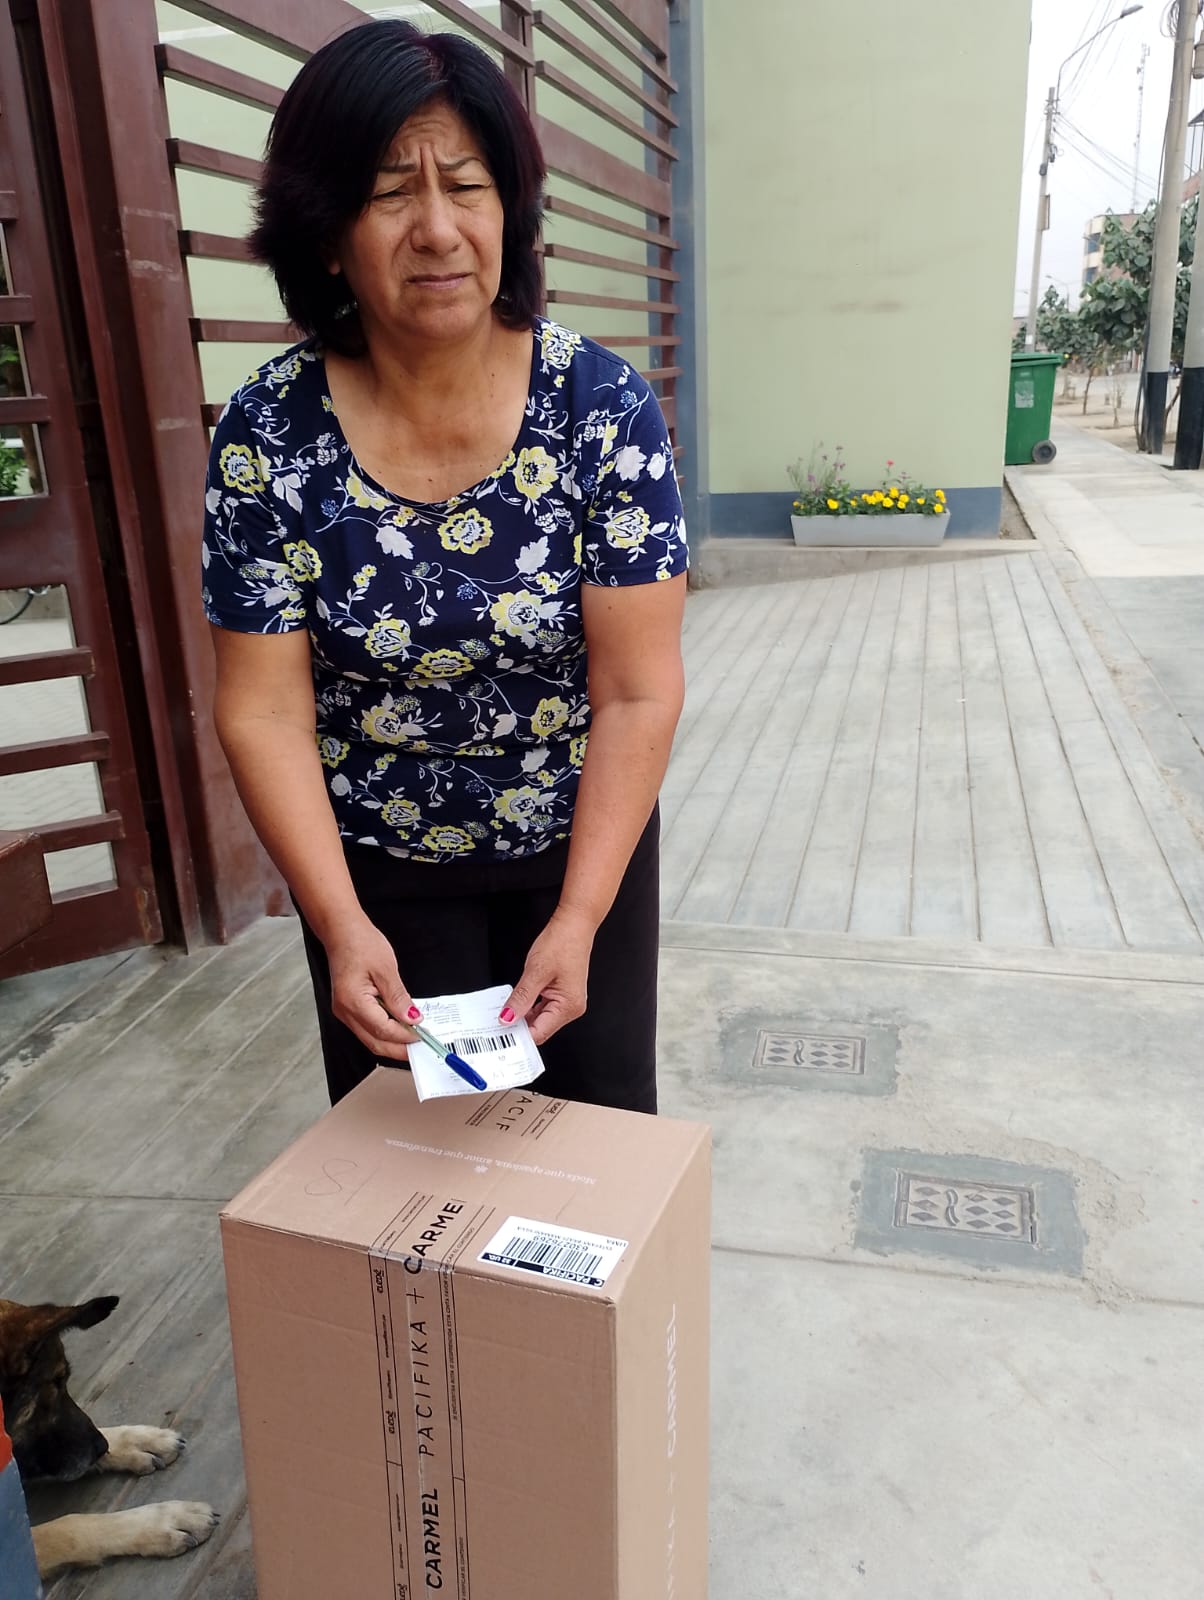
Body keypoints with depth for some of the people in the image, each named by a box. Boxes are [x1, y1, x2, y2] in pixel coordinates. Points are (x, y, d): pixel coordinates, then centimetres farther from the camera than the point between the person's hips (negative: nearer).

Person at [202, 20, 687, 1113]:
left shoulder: (604, 406, -16)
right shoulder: (269, 436, -14)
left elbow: (639, 694, -18)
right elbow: (265, 709, -13)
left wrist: (577, 921, -22)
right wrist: (340, 925, -22)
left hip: (586, 842, 0)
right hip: (376, 868, 1)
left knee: (603, 1122, 20)